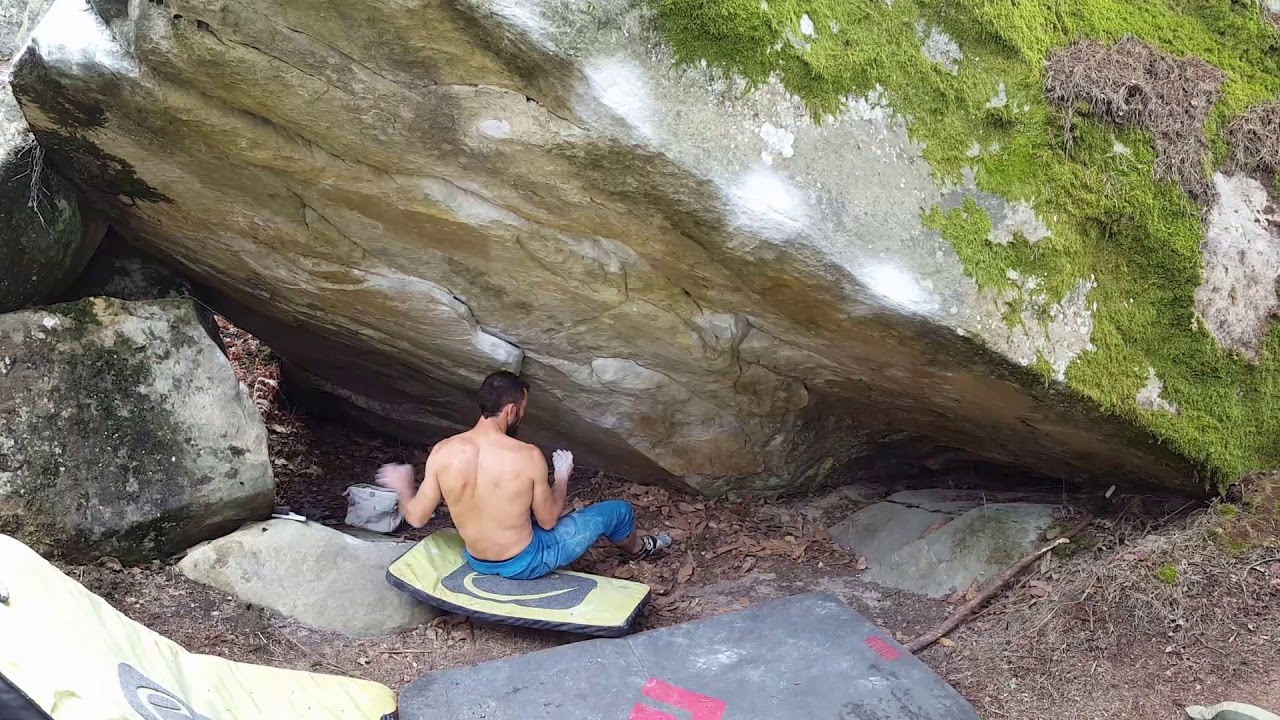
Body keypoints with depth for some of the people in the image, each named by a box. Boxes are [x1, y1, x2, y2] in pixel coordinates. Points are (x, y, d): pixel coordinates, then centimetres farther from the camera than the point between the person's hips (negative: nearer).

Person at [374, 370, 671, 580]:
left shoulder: (443, 452, -16)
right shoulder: (529, 457, -25)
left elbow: (416, 517, -7)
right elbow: (548, 520, -12)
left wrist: (402, 485, 14)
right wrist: (563, 474, 5)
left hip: (477, 562, 4)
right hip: (524, 564, -4)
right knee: (619, 511, 16)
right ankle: (638, 547, 49)